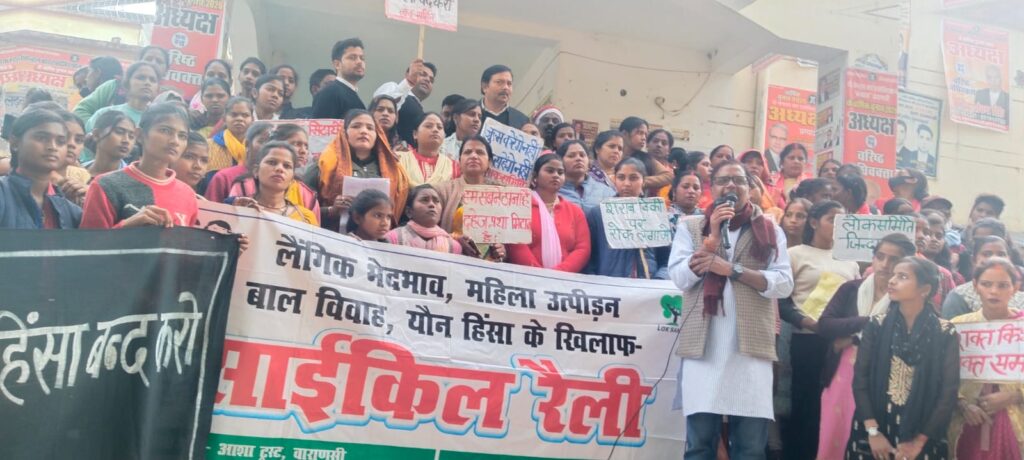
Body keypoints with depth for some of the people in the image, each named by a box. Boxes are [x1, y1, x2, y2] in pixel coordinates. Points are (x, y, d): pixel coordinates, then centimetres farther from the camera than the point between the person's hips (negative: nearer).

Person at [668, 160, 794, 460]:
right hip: (703, 346, -1)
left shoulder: (771, 231, 12)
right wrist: (713, 237, -9)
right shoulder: (691, 227, 11)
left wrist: (731, 269, -10)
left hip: (752, 347, 1)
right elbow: (680, 277, -2)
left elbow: (784, 284, -1)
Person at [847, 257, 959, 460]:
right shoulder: (876, 326, -4)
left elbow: (949, 392, -7)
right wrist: (873, 431, -13)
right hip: (875, 430, 1)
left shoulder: (945, 334, -7)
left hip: (921, 432, -1)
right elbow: (860, 379, -6)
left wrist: (920, 441, -9)